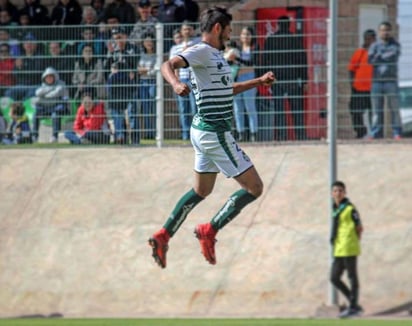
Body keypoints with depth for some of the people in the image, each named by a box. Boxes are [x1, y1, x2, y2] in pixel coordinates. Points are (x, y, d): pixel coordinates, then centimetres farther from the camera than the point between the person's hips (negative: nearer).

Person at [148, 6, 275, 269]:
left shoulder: (215, 55, 16)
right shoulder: (202, 51, -14)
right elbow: (168, 65, -29)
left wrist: (259, 81, 29)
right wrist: (176, 84, -49)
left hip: (205, 130, 10)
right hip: (215, 132, -10)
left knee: (201, 191, 20)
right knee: (254, 187, -6)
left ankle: (163, 236, 19)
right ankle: (210, 230, -3)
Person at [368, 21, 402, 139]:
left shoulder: (395, 45, 9)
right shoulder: (375, 45, 12)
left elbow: (394, 55, -10)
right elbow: (370, 59, -3)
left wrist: (379, 56, -3)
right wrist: (386, 56, -7)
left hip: (391, 80, -1)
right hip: (377, 80, 2)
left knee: (394, 108, -4)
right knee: (376, 109, 1)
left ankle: (397, 133, -2)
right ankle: (376, 133, 4)